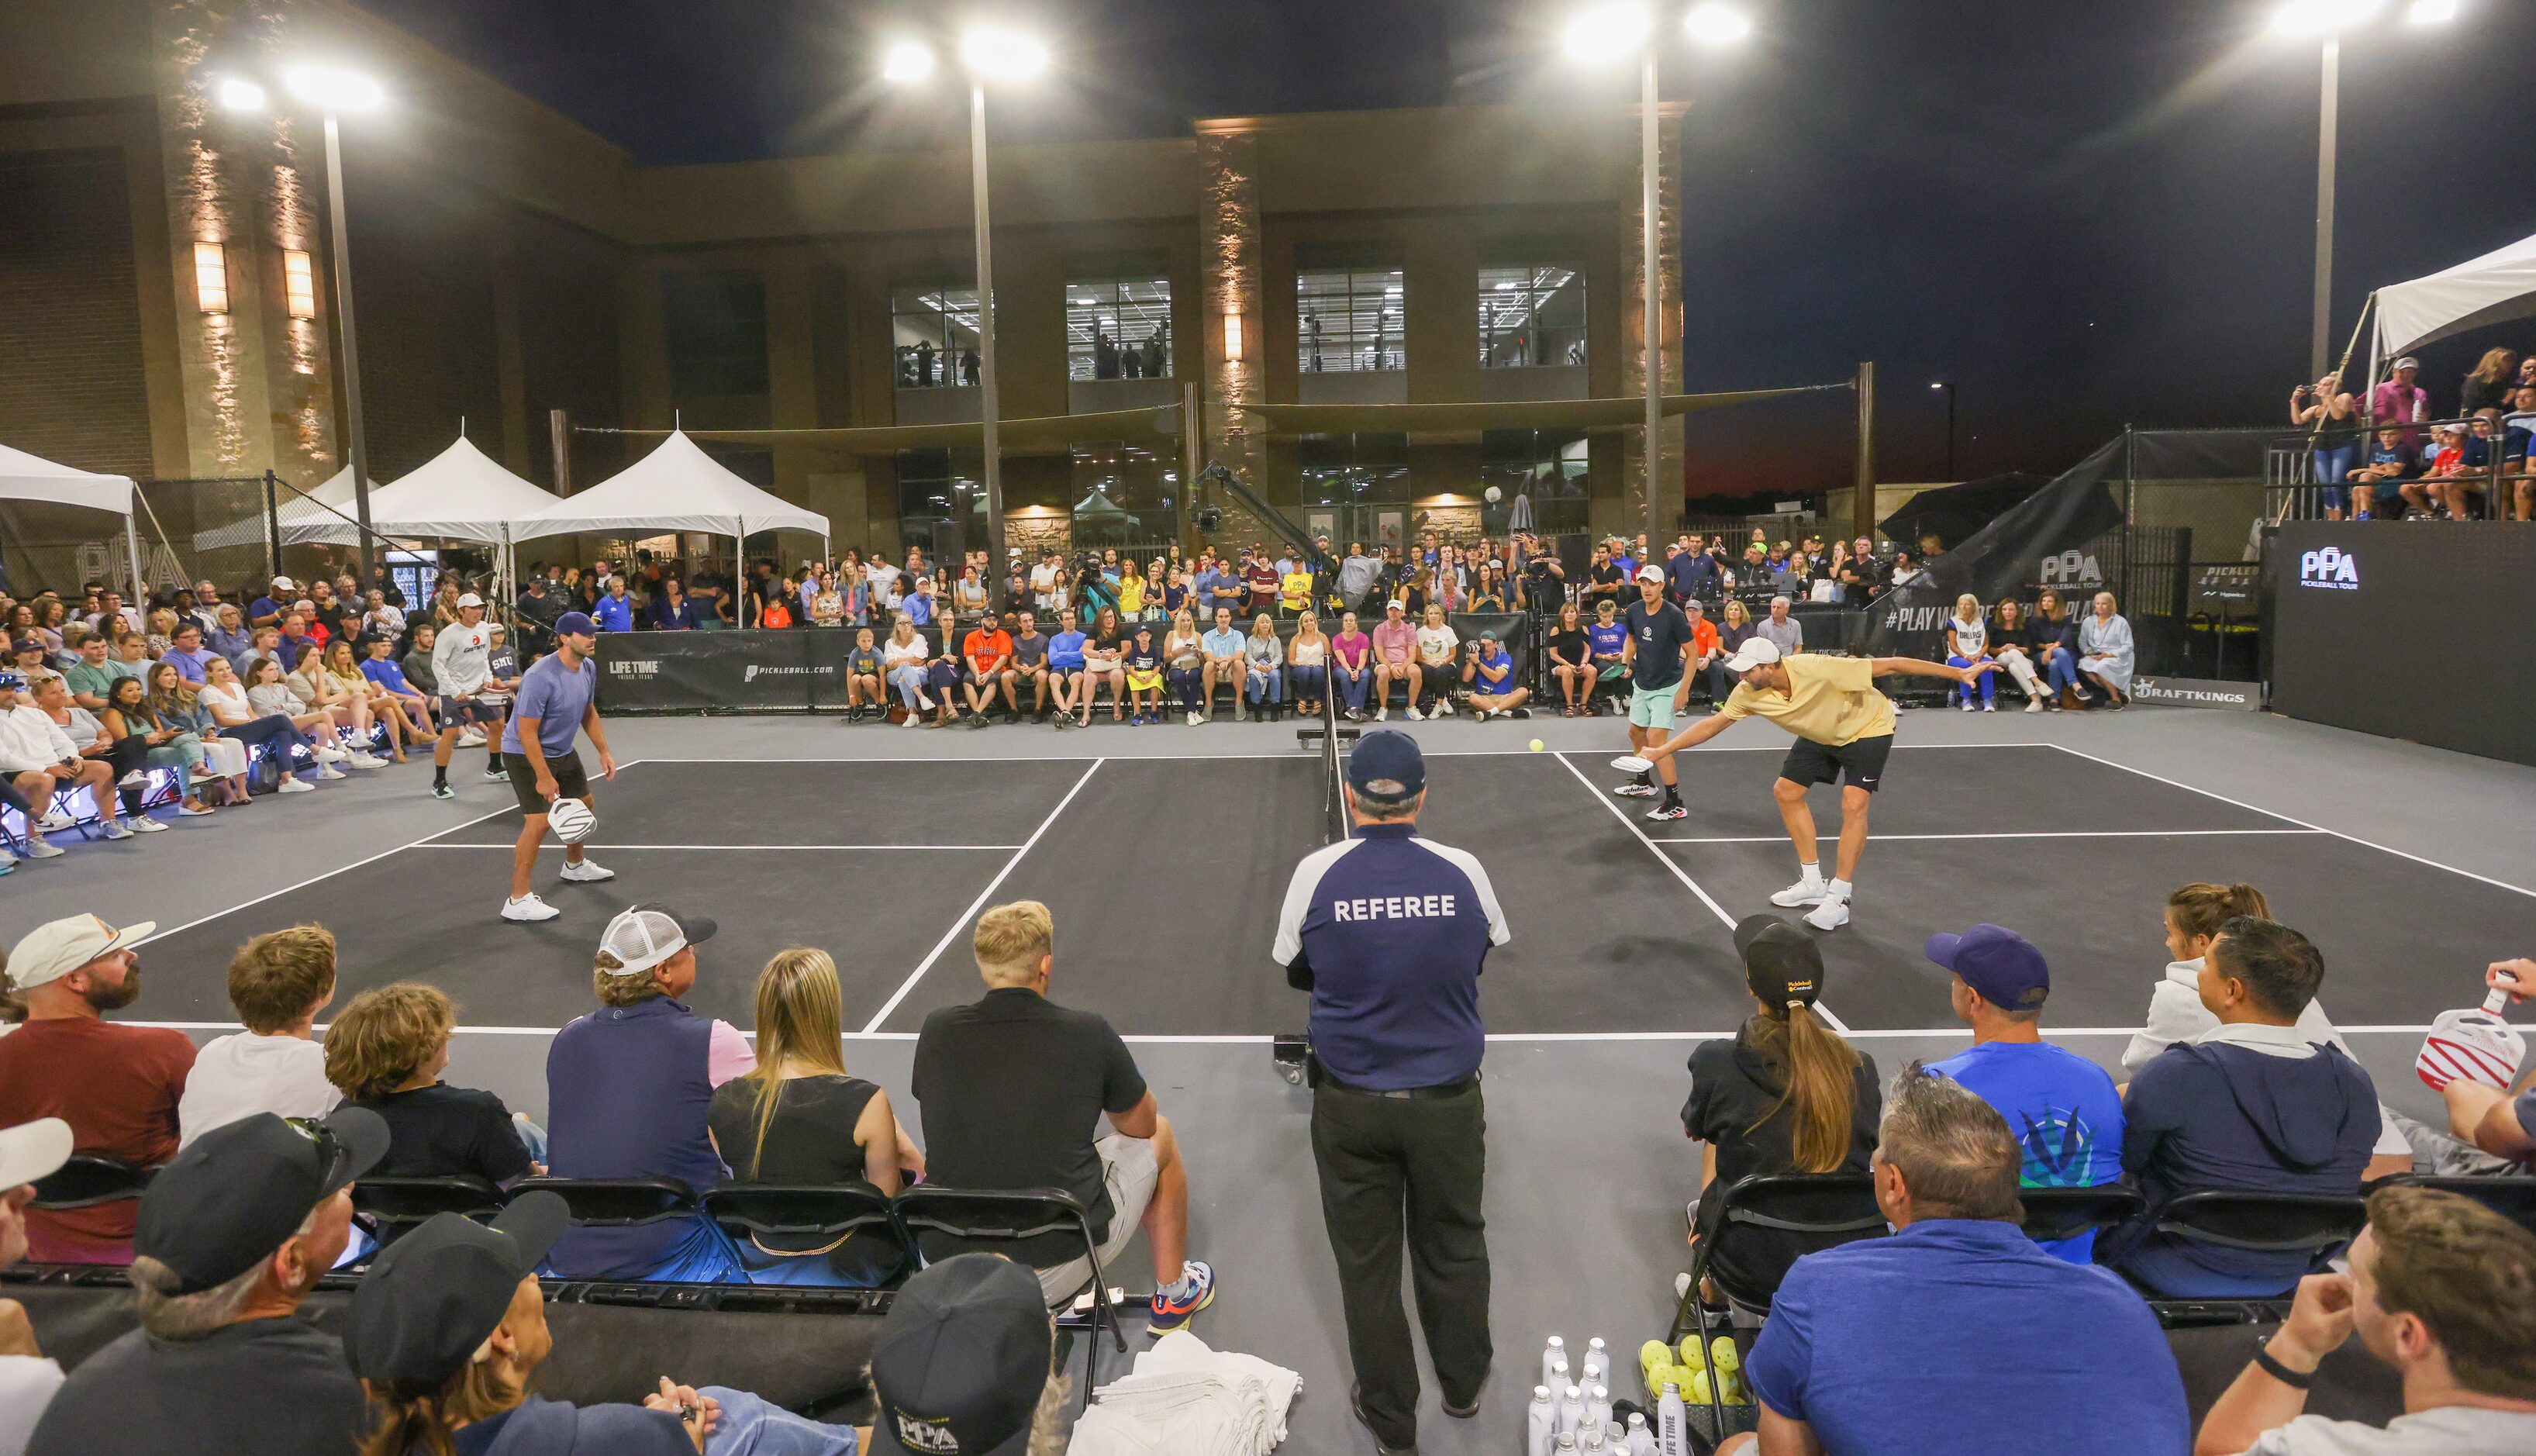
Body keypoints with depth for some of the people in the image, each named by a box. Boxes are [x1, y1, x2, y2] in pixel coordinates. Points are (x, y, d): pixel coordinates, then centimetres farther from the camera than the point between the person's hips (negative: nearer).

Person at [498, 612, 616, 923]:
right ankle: (518, 902, -12)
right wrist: (543, 777, -27)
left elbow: (589, 712, 13)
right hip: (525, 754, -9)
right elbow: (527, 732, -27)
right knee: (539, 821, -17)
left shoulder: (588, 668, -3)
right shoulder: (541, 677, -30)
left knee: (582, 802, 23)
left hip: (562, 751, 9)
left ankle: (576, 865, 49)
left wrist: (604, 751, 8)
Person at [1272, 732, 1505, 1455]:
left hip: (1350, 1105, -1)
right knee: (1454, 1246, 22)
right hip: (1448, 1098, 1)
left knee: (1367, 1263, 16)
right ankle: (1464, 1384, 44)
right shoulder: (1462, 870, -12)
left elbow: (1296, 973, 2)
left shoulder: (1317, 873, -13)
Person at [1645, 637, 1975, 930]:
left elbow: (1888, 666, -34)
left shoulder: (1818, 669, -41)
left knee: (1854, 805, -20)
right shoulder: (1749, 693, -22)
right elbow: (1712, 724, -6)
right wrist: (1662, 750, -10)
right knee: (1786, 791, 4)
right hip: (1820, 734, 7)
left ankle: (1838, 901, -9)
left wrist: (1957, 673, -33)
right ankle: (1813, 884, 19)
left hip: (1868, 728, -6)